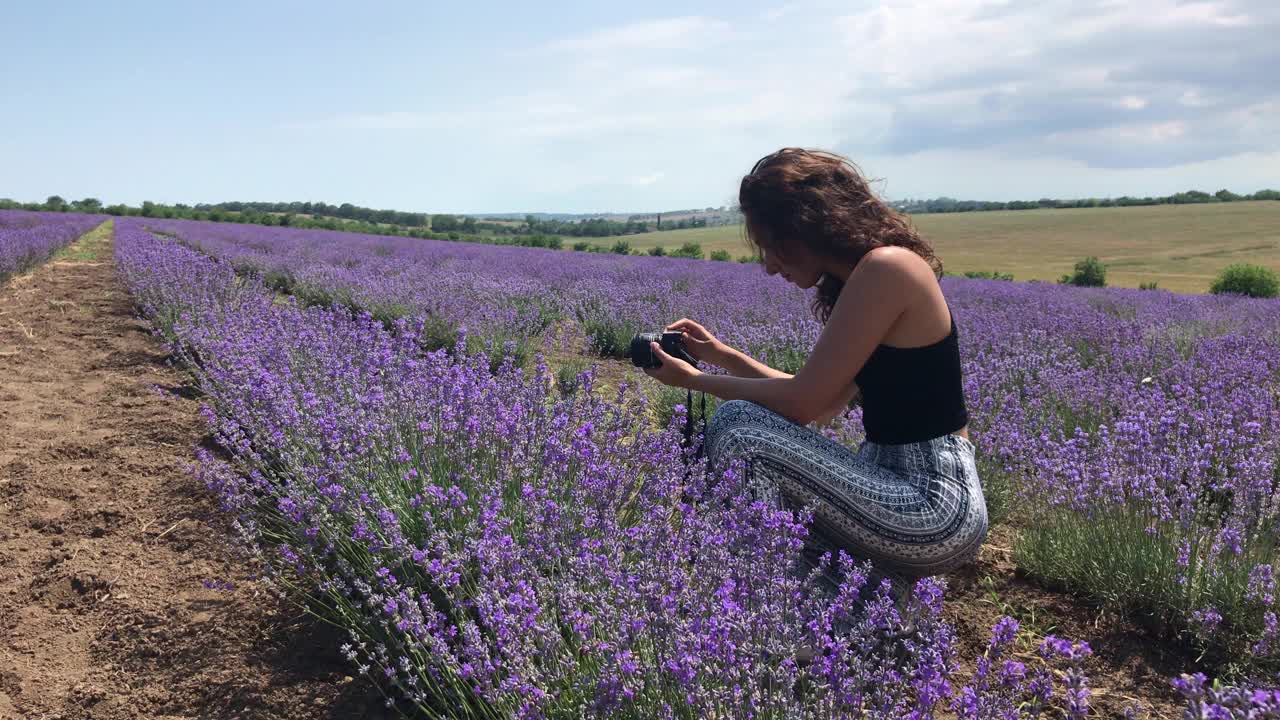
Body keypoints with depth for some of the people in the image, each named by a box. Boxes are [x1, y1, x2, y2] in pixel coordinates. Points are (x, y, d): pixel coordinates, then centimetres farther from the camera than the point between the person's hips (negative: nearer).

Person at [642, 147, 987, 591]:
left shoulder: (886, 267, -18)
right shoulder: (861, 279, 10)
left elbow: (803, 404, -18)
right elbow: (824, 403, 13)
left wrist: (695, 380, -5)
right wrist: (723, 355, 11)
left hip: (934, 507, -10)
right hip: (911, 488, 10)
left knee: (739, 425, -19)